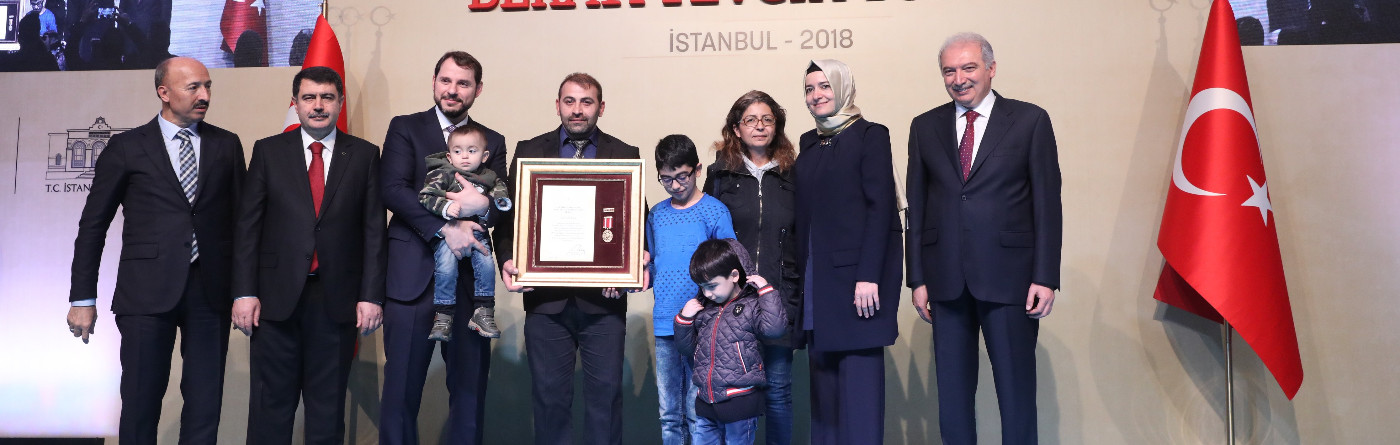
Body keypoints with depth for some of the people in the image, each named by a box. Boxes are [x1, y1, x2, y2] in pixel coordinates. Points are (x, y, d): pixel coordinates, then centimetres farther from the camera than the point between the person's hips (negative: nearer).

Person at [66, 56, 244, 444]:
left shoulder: (226, 145, 9)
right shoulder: (126, 147, 4)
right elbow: (93, 224, 6)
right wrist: (83, 297, 3)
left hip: (211, 289, 2)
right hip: (147, 292, -1)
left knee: (205, 404, 6)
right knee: (140, 402, 4)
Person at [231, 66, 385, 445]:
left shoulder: (365, 155, 5)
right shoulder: (267, 151, 6)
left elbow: (374, 230, 2)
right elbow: (247, 226, 4)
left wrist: (371, 296, -4)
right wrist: (243, 292, -4)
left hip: (338, 300, 0)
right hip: (277, 297, 0)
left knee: (328, 408, 8)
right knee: (270, 404, 6)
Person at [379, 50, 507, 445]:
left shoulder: (493, 142, 15)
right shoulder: (405, 128, 6)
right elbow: (393, 188, -7)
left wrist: (483, 203, -17)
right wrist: (444, 229, -18)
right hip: (414, 276, -2)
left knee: (470, 386, 7)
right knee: (402, 383, 1)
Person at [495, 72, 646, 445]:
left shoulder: (625, 156, 7)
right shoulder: (529, 152, 9)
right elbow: (509, 218, 5)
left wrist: (637, 260, -13)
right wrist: (507, 261, -12)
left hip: (604, 298, 0)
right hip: (546, 297, 1)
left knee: (606, 393, 5)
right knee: (549, 395, 7)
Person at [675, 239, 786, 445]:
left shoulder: (751, 306, -7)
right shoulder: (703, 309, 11)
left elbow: (775, 327, -25)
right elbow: (689, 349, 20)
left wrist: (766, 290, -20)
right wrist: (684, 319, 4)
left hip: (740, 404, -6)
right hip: (706, 403, 6)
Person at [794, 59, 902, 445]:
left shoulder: (870, 135, -1)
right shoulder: (809, 142, 17)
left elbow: (880, 207, -9)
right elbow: (805, 214, 14)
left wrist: (868, 276, -17)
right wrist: (800, 276, 7)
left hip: (854, 274, -6)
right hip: (815, 280, 6)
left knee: (859, 376, -5)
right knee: (824, 379, 7)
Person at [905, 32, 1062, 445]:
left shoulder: (1030, 120, 3)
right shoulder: (925, 127, 10)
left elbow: (1047, 204, -1)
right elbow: (916, 207, 9)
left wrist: (1045, 277, -7)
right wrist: (917, 278, 4)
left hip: (1008, 275, -2)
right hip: (947, 281, 3)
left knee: (1016, 388, 4)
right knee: (953, 391, 8)